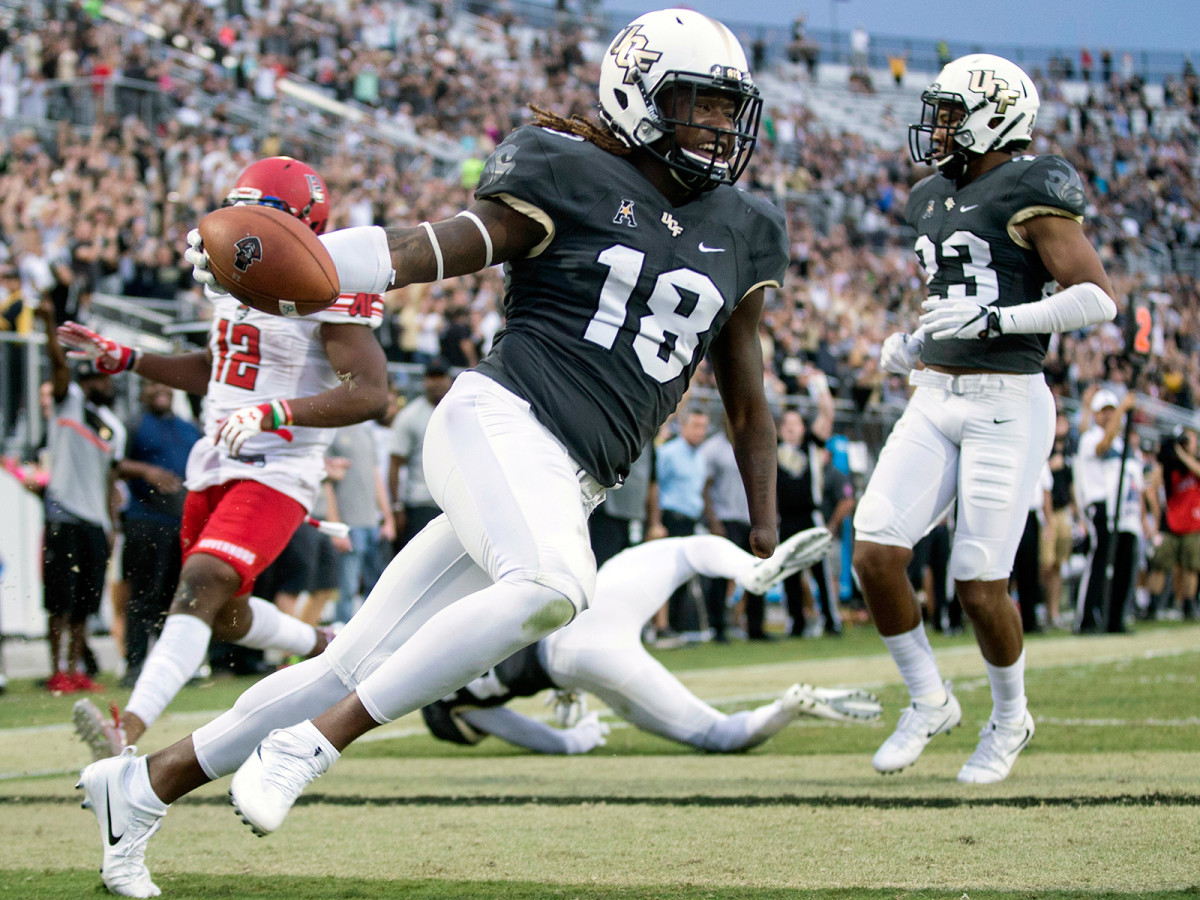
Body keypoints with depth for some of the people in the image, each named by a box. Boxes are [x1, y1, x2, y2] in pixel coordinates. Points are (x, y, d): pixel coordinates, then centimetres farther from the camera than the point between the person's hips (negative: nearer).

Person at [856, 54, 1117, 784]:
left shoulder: (1031, 191, -10)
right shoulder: (934, 201, 15)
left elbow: (1099, 298, -16)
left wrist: (994, 318, -23)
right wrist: (914, 344, 9)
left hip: (1007, 404, -7)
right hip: (935, 400, 7)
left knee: (979, 584, -5)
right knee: (875, 551, -7)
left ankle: (1010, 718, 21)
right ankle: (930, 700, 12)